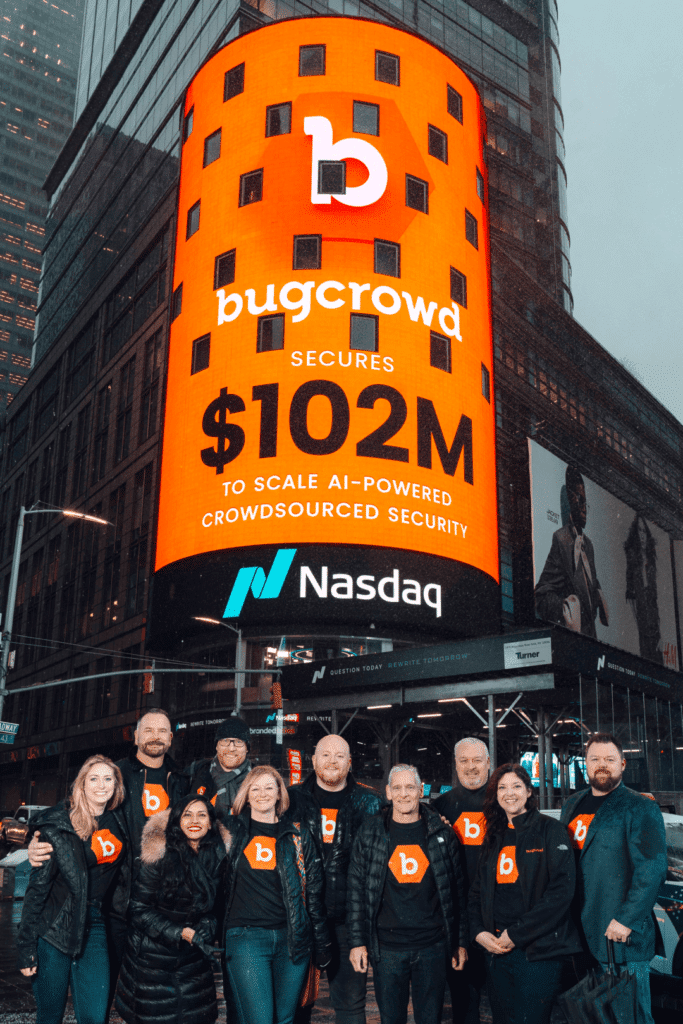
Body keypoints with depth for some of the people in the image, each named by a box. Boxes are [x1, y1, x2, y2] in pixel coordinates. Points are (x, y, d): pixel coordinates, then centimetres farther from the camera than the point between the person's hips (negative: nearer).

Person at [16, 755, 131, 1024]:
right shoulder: (59, 824, -12)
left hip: (95, 925, 4)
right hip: (55, 926, -4)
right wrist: (26, 946, -12)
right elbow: (37, 885, -11)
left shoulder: (118, 823, 6)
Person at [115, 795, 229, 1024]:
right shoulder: (160, 856, -17)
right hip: (152, 955, -4)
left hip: (193, 956, 4)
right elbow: (139, 909, -14)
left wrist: (205, 927, -7)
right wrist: (179, 933, -17)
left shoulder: (217, 855, -3)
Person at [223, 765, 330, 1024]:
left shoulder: (297, 835, 9)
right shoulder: (232, 832, 6)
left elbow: (314, 892, 10)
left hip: (292, 939, 2)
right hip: (246, 938, -2)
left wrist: (321, 946, 8)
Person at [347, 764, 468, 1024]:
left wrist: (461, 941, 5)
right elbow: (356, 889, 2)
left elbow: (457, 890, 7)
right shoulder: (370, 832, 0)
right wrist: (357, 941, -3)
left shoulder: (440, 832, 3)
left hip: (433, 946, 1)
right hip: (387, 948, 0)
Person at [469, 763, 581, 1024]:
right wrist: (479, 932, -2)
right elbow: (477, 891, 17)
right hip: (495, 948, 5)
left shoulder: (548, 829, -5)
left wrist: (516, 934, -14)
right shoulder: (494, 836, 13)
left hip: (537, 951, -5)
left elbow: (562, 890, -14)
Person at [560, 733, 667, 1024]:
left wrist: (626, 920, -20)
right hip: (576, 934, 6)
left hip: (621, 935, -6)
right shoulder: (572, 806, 14)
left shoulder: (641, 809, -5)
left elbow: (652, 870, -14)